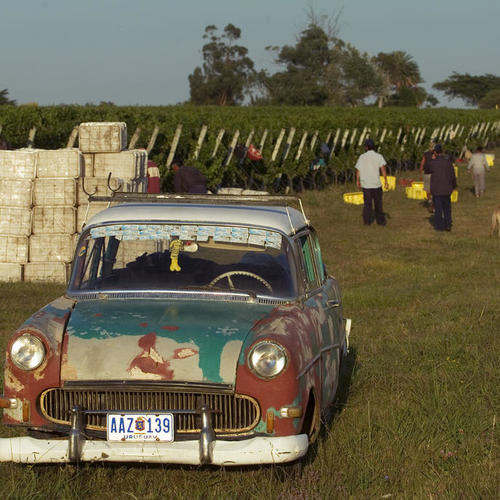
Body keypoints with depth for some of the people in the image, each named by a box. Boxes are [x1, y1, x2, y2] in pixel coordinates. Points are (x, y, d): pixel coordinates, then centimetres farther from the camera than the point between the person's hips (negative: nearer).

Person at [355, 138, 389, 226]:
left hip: (365, 184, 1)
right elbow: (383, 168, -13)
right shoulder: (378, 156, -2)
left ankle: (367, 221, 3)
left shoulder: (362, 157, 3)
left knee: (367, 203, 7)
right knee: (378, 203, 10)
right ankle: (380, 220, 15)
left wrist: (358, 181, 20)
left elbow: (358, 170, 7)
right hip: (376, 184, -1)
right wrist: (386, 181, -12)